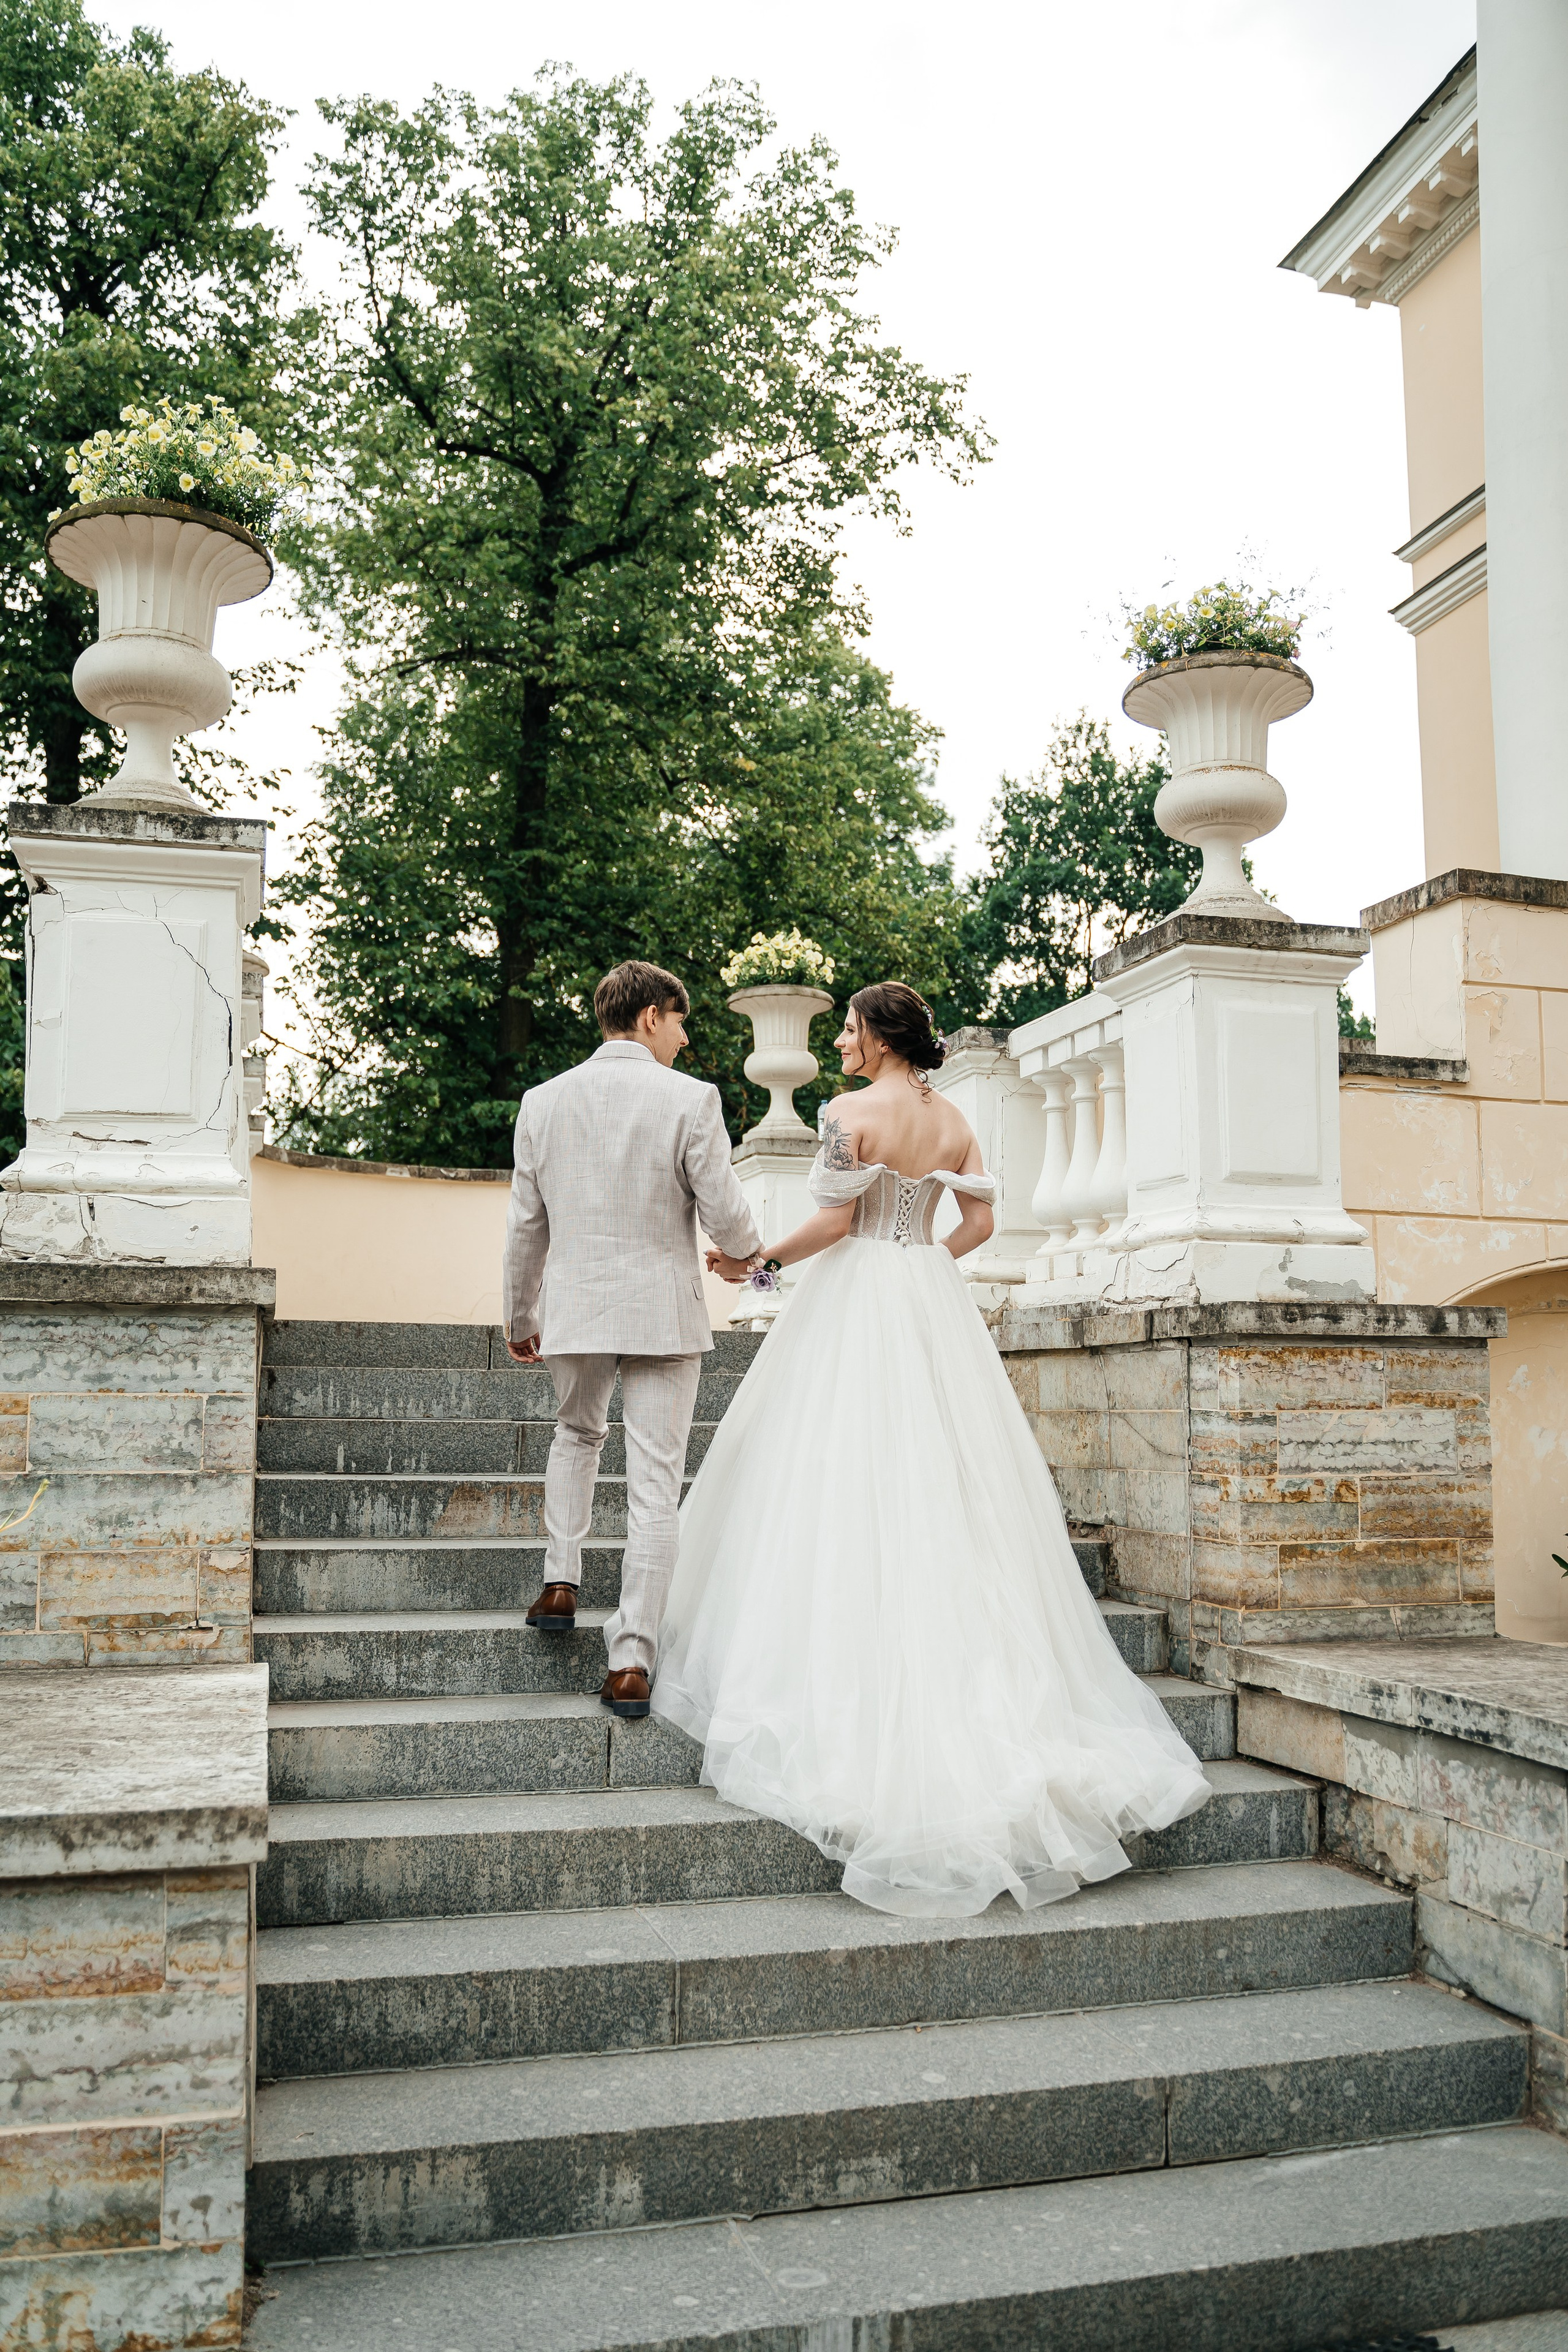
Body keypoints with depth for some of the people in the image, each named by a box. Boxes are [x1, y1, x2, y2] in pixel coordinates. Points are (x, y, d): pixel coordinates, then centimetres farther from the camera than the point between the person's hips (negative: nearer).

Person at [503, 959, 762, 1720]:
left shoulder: (543, 1100, 3)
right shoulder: (691, 1100, -8)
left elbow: (525, 1224, 8)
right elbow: (724, 1214, -8)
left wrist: (519, 1320, 18)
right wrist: (749, 1253, 15)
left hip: (573, 1308, 3)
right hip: (662, 1312, -3)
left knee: (576, 1435, 30)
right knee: (653, 1485, 2)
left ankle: (561, 1582, 20)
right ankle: (631, 1660, 3)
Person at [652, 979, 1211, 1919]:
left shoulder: (851, 1112, -10)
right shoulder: (954, 1120, 9)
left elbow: (835, 1222, -13)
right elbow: (981, 1218, 10)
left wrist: (757, 1261, -1)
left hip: (859, 1302, -6)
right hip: (934, 1308, 6)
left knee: (852, 1485, -1)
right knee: (945, 1489, 10)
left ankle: (853, 1687, 1)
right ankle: (974, 1674, 13)